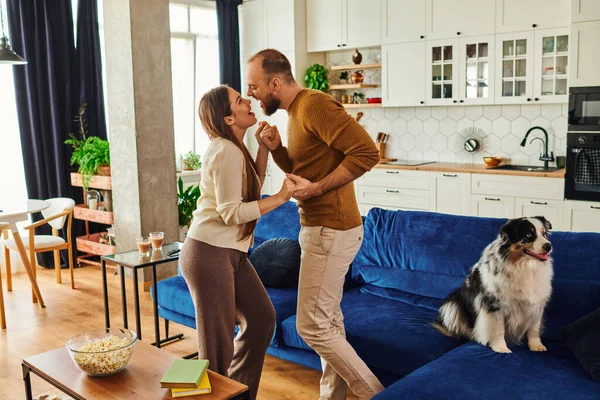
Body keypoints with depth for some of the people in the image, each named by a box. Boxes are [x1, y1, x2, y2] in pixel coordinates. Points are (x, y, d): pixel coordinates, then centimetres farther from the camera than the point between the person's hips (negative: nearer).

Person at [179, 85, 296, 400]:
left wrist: (264, 148, 7)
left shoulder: (235, 148, 12)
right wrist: (280, 198, -19)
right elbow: (231, 212, -21)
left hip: (230, 253, 10)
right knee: (218, 342, 1)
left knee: (261, 318, 15)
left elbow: (252, 190, 15)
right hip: (209, 254, -10)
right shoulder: (226, 152, -18)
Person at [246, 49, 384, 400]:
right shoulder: (296, 111, 13)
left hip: (330, 231, -10)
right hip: (323, 228, 10)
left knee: (312, 326, -3)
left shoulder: (314, 105, -17)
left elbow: (367, 152, -24)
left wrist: (317, 188, -22)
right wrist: (276, 148, 3)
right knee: (329, 321, 17)